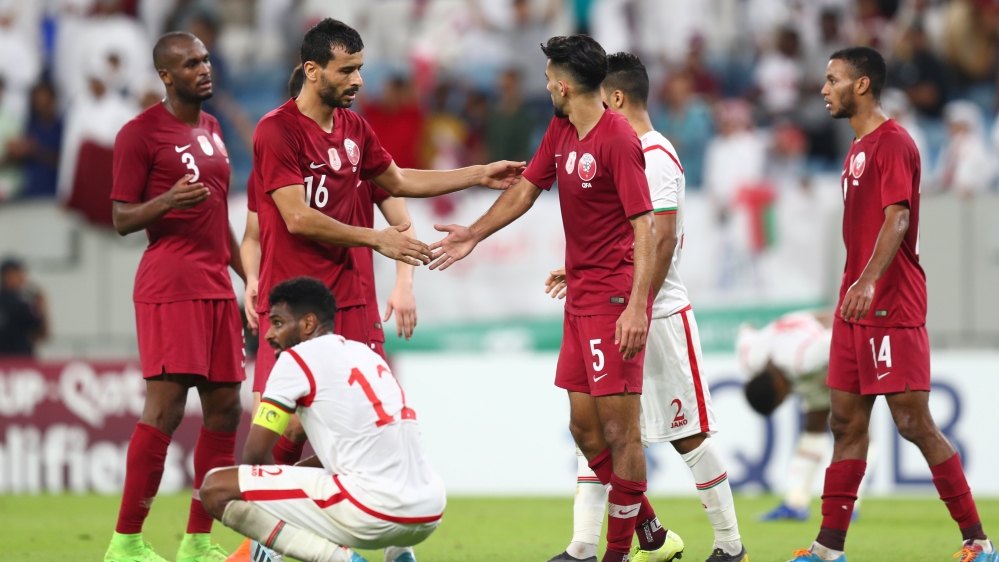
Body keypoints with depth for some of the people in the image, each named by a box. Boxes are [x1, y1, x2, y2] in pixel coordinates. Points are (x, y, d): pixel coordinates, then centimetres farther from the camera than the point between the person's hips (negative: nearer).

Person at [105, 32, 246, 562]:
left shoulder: (211, 129, 18)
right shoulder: (140, 134, -5)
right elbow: (122, 219, -5)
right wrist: (166, 202, -24)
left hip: (217, 288, 8)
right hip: (169, 285, -8)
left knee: (224, 408, 5)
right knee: (165, 408, -13)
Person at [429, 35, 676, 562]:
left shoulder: (618, 139, -16)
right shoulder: (561, 130, 10)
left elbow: (644, 227, -19)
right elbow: (527, 188, 23)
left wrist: (636, 306, -26)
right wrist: (475, 235, 29)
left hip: (615, 298, -9)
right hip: (579, 297, 9)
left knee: (619, 426, -6)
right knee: (584, 427, 10)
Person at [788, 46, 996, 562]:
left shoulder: (892, 143, -11)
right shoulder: (858, 148, 18)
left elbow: (897, 219, -23)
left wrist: (869, 281, -35)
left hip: (892, 308, -10)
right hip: (856, 309, 10)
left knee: (914, 422, -9)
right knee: (847, 422, 8)